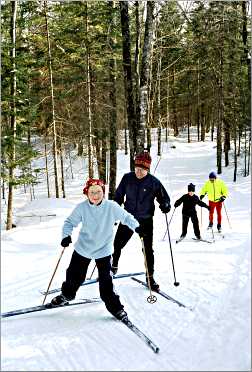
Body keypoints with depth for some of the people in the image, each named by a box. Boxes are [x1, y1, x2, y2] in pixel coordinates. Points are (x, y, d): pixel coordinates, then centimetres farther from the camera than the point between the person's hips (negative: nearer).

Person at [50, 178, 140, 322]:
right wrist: (66, 235, -22)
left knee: (106, 280, -3)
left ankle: (114, 306, 15)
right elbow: (70, 222, -5)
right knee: (75, 275, 15)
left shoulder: (112, 207, -14)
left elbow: (126, 217, -4)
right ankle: (67, 294, 44)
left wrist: (138, 228, -18)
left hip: (104, 250, -1)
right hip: (83, 248, 1)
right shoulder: (82, 208, -13)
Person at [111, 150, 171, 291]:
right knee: (117, 245, 10)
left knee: (148, 250, 2)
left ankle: (150, 277, 18)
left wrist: (165, 205, -22)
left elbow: (164, 197, 0)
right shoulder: (127, 178, -4)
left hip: (146, 221, -2)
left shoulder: (154, 182, -10)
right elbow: (118, 196, 7)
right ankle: (113, 267, 36)